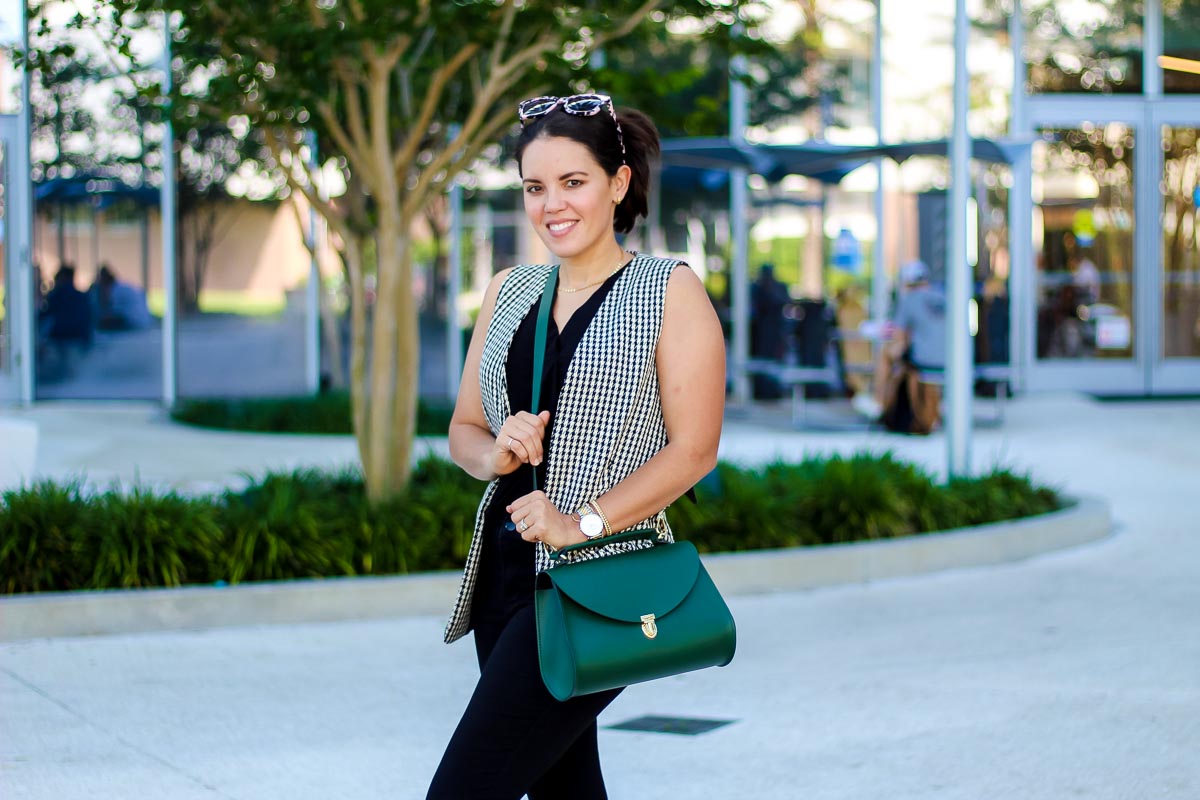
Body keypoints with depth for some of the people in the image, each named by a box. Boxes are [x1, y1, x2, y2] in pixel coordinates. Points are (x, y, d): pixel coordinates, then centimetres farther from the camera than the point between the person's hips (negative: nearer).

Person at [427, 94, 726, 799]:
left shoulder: (670, 292, -4)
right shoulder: (509, 293, 13)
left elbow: (694, 448, -9)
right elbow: (464, 429, 18)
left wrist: (583, 522, -18)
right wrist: (495, 455, -6)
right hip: (506, 570, 6)